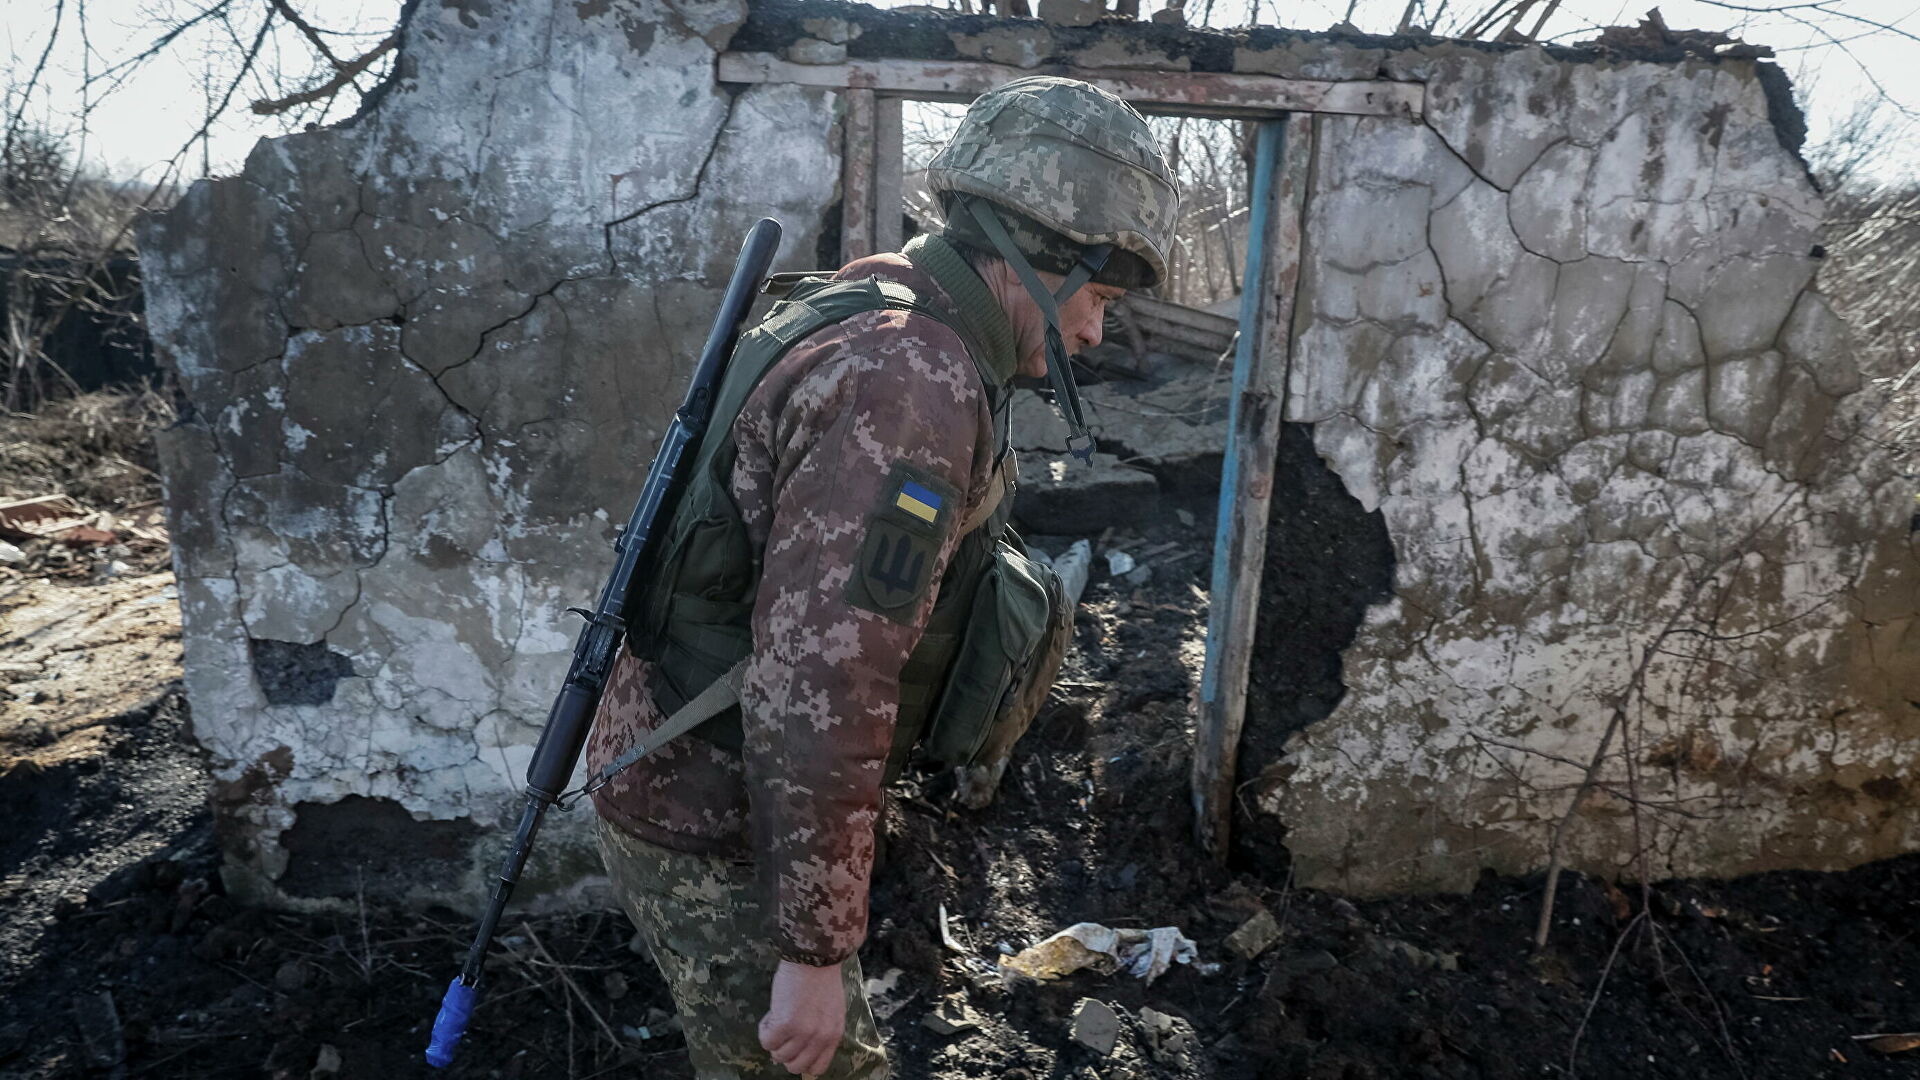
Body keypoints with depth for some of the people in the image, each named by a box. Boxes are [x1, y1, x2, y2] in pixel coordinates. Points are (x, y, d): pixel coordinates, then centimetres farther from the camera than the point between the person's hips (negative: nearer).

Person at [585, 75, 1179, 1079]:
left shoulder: (865, 317, 7)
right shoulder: (912, 382, -26)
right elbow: (821, 688, -30)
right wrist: (815, 947, -21)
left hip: (691, 778, 9)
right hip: (713, 822, -9)